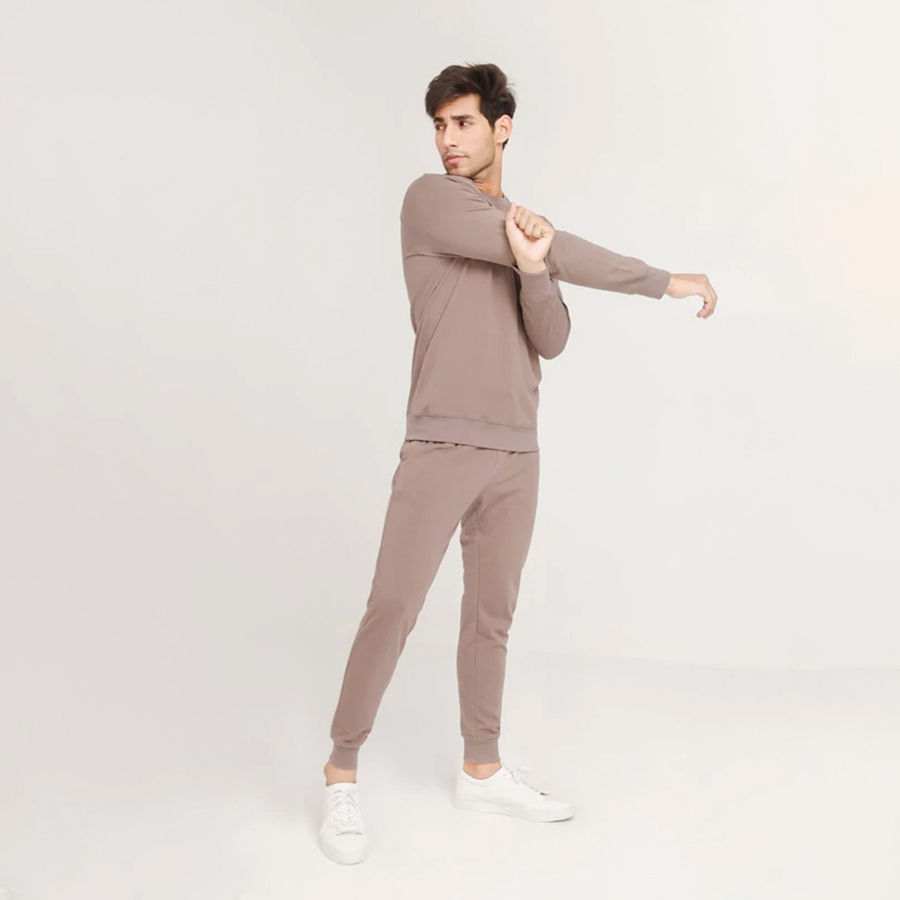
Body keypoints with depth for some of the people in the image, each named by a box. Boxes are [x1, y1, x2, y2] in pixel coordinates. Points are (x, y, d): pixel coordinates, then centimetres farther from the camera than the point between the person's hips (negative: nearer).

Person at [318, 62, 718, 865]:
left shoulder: (530, 228, 17)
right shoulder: (430, 200, -5)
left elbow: (551, 341, 1)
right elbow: (566, 255, -13)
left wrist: (532, 269, -20)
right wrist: (666, 282, -5)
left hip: (516, 454, 6)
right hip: (439, 447, -6)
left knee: (492, 615, 11)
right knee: (393, 609, -9)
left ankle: (483, 771, 23)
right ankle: (342, 775, 4)